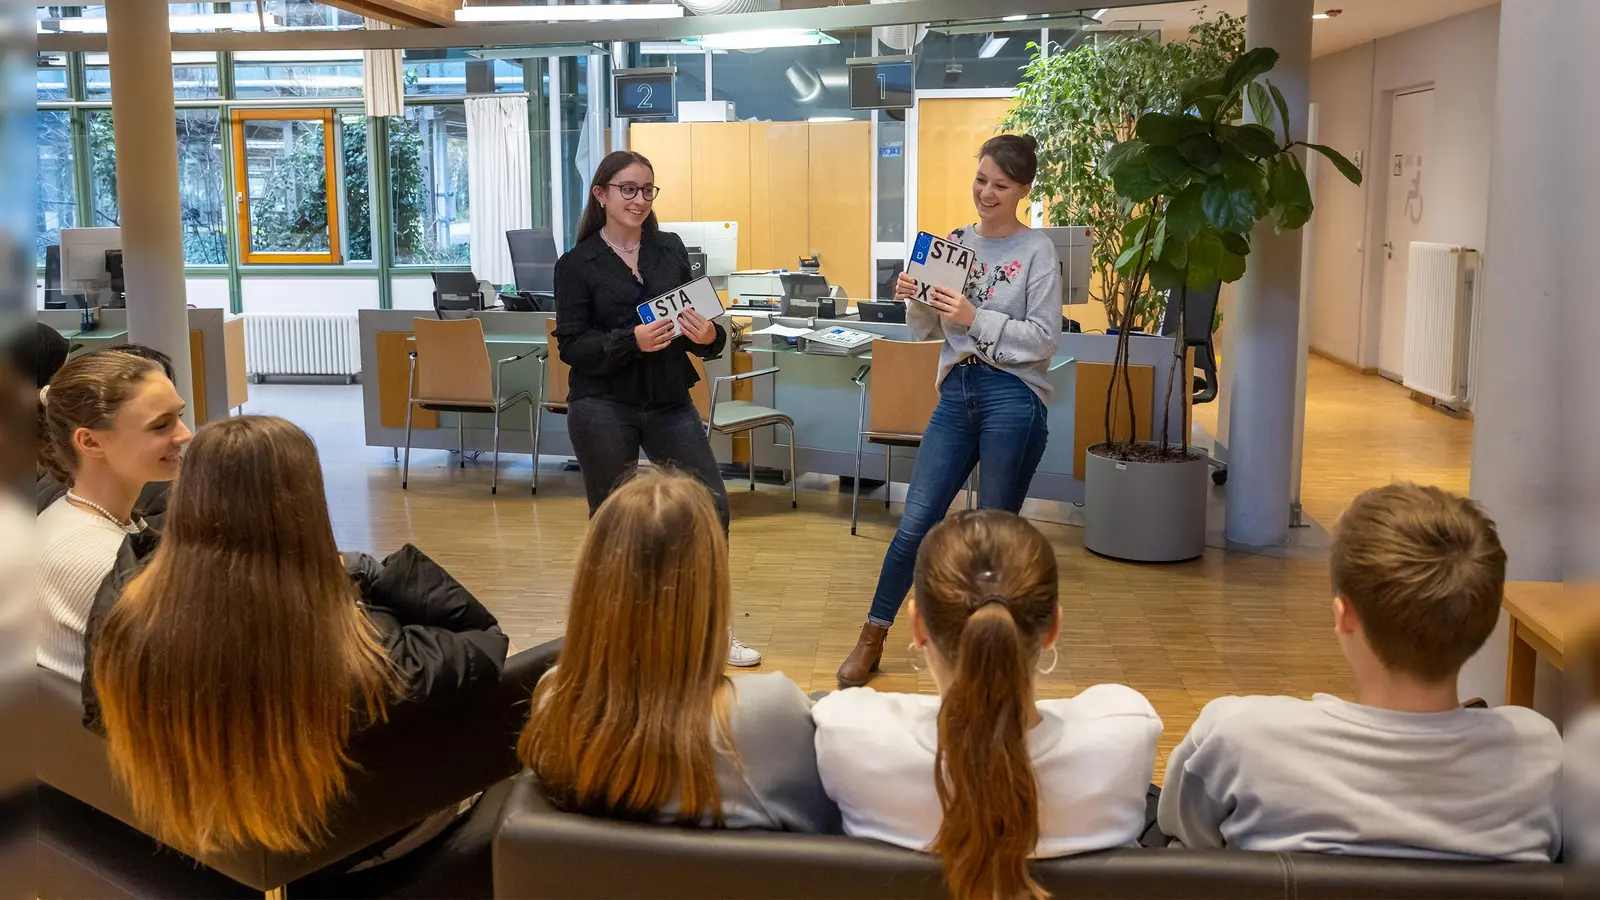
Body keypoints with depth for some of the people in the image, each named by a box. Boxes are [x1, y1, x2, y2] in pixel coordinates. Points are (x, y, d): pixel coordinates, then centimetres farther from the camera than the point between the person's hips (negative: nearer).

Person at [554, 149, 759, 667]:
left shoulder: (670, 249, 7)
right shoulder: (577, 264, -3)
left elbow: (697, 320, 10)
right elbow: (571, 346, -8)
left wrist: (709, 337, -14)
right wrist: (630, 340, -23)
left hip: (668, 400, 4)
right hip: (603, 406, -3)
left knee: (711, 505, 1)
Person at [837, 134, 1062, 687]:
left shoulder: (1037, 251, -3)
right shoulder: (954, 243, 10)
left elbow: (1046, 338, -10)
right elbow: (927, 331, 13)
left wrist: (975, 317, -17)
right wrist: (915, 300, -8)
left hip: (1012, 399, -4)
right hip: (957, 393, 4)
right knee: (914, 524, 3)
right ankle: (870, 642, 14)